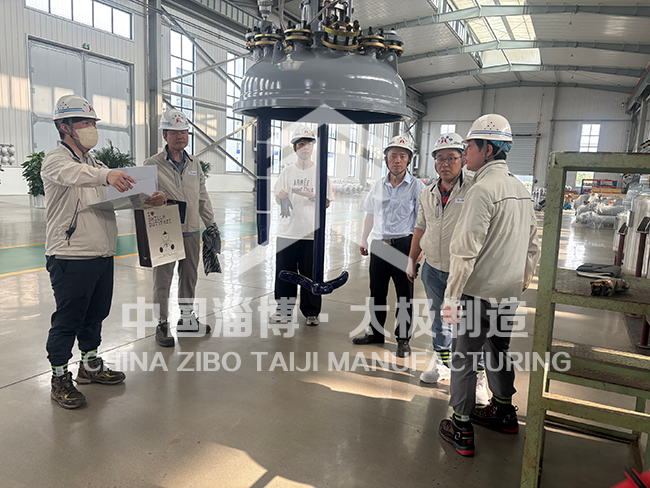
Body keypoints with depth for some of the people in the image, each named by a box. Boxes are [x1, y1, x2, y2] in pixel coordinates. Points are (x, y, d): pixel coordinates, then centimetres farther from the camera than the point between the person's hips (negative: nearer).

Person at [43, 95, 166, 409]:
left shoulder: (96, 165, 18)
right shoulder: (55, 161, -7)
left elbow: (121, 194, 13)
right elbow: (72, 174, -31)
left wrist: (148, 200, -9)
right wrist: (106, 175, -52)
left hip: (103, 255, 8)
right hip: (70, 257, -7)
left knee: (97, 313, 17)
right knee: (67, 319, 3)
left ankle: (90, 365, 34)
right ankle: (60, 379, 18)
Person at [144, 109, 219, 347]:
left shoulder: (194, 164, 12)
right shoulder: (153, 165, -5)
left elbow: (202, 197, 18)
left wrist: (210, 223, 17)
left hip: (191, 231, 5)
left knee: (189, 276, 15)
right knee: (162, 279, 2)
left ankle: (187, 317, 30)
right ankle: (162, 325, 15)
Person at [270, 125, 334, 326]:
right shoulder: (287, 171, 8)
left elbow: (327, 202, 3)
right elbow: (278, 200, 10)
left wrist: (312, 196, -16)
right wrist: (280, 195, -13)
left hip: (311, 233, -2)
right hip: (287, 231, 2)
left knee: (311, 274, 3)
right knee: (284, 272, 7)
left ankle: (311, 312, 19)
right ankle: (284, 310, 22)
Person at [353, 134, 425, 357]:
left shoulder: (416, 186, -4)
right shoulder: (378, 185, 9)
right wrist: (364, 239, 16)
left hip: (403, 245, -4)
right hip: (378, 245, 5)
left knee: (405, 295, 3)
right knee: (377, 291, 13)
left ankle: (403, 339, 16)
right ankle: (375, 332, 29)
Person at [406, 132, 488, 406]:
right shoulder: (428, 194, 8)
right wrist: (412, 260, 18)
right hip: (433, 269, 6)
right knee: (439, 319, 18)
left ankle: (478, 379, 16)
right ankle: (443, 364, 37)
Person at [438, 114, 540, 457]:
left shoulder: (483, 189, -18)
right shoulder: (521, 189, 10)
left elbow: (466, 250, -22)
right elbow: (532, 245, 16)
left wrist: (451, 296, -18)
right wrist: (523, 281, 24)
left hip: (480, 293, -8)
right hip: (509, 292, 9)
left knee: (463, 357, 4)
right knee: (498, 350, 23)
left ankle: (461, 429, 14)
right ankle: (503, 412, 39)